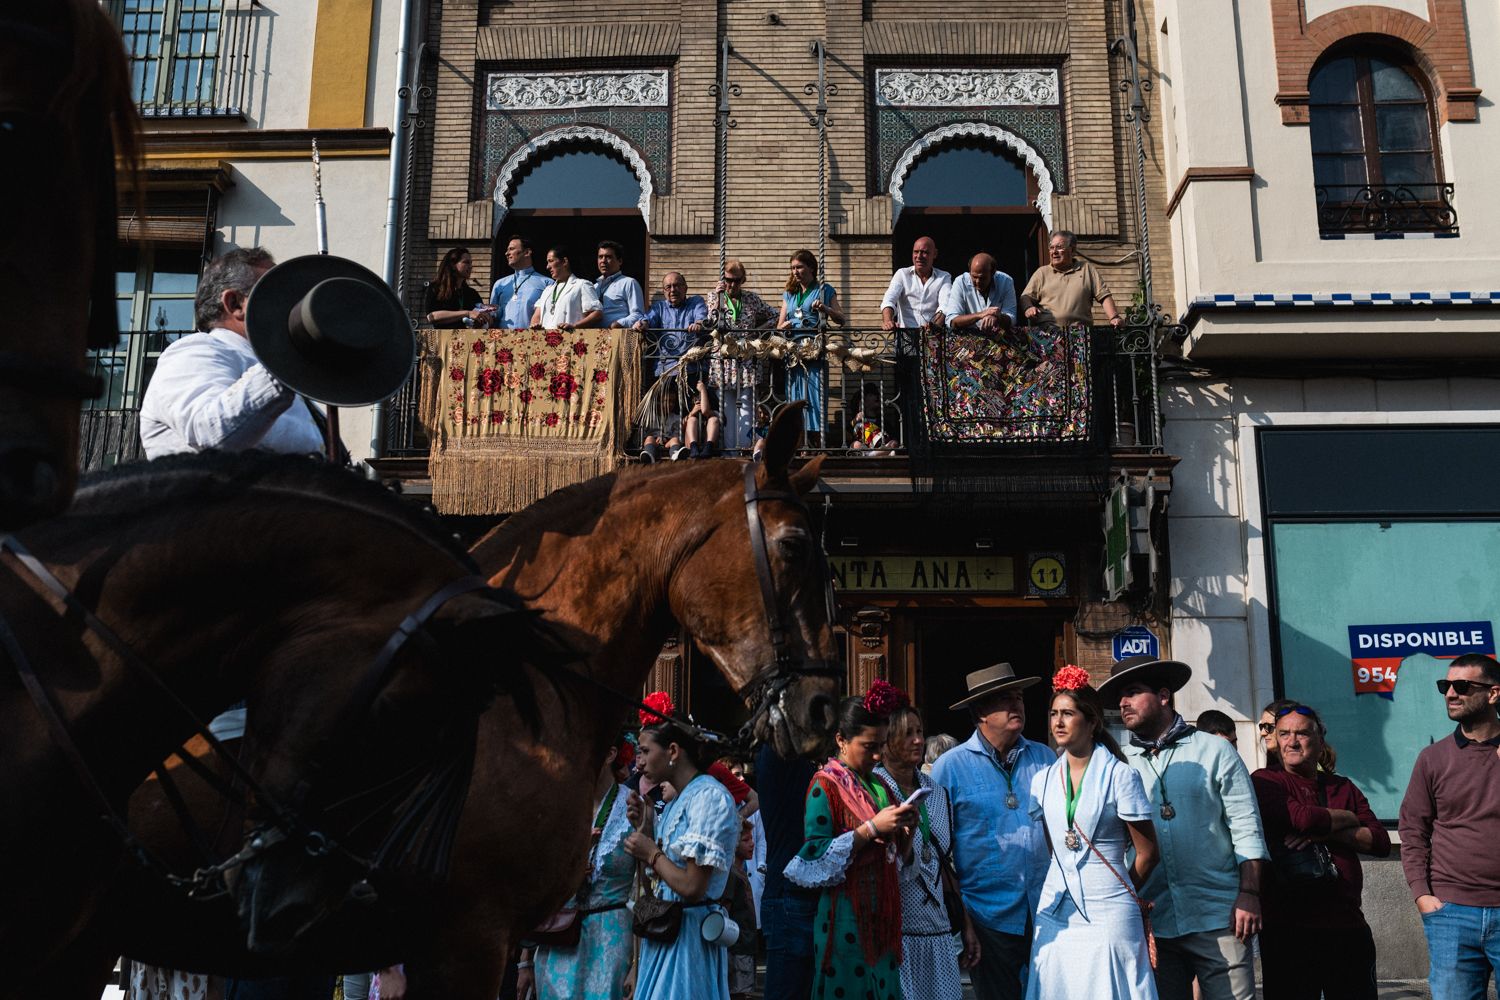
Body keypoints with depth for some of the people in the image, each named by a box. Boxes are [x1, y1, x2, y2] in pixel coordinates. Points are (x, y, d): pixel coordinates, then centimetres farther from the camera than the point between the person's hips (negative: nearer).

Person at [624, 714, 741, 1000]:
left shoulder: (709, 795, -14)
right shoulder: (674, 803, 13)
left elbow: (692, 887, -21)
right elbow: (657, 883, 13)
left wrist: (652, 854, -7)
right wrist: (644, 827, 5)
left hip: (689, 934, -8)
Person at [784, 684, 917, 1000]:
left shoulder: (878, 785, 12)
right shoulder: (825, 786, -9)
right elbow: (816, 857, -17)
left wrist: (905, 829, -3)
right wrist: (872, 828, -19)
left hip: (882, 914, 7)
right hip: (846, 917, -7)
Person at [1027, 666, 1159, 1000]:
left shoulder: (1120, 775, -6)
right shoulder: (1043, 780, 7)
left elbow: (1147, 853, -1)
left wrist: (1120, 893, 9)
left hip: (1108, 916, -4)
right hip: (1056, 913, 4)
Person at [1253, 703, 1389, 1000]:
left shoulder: (1342, 787, 17)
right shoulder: (1265, 781, 0)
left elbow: (1381, 842, 6)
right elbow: (1302, 818, -18)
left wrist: (1326, 832, -9)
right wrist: (1347, 818, 0)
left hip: (1348, 926, 5)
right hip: (1289, 928, -5)